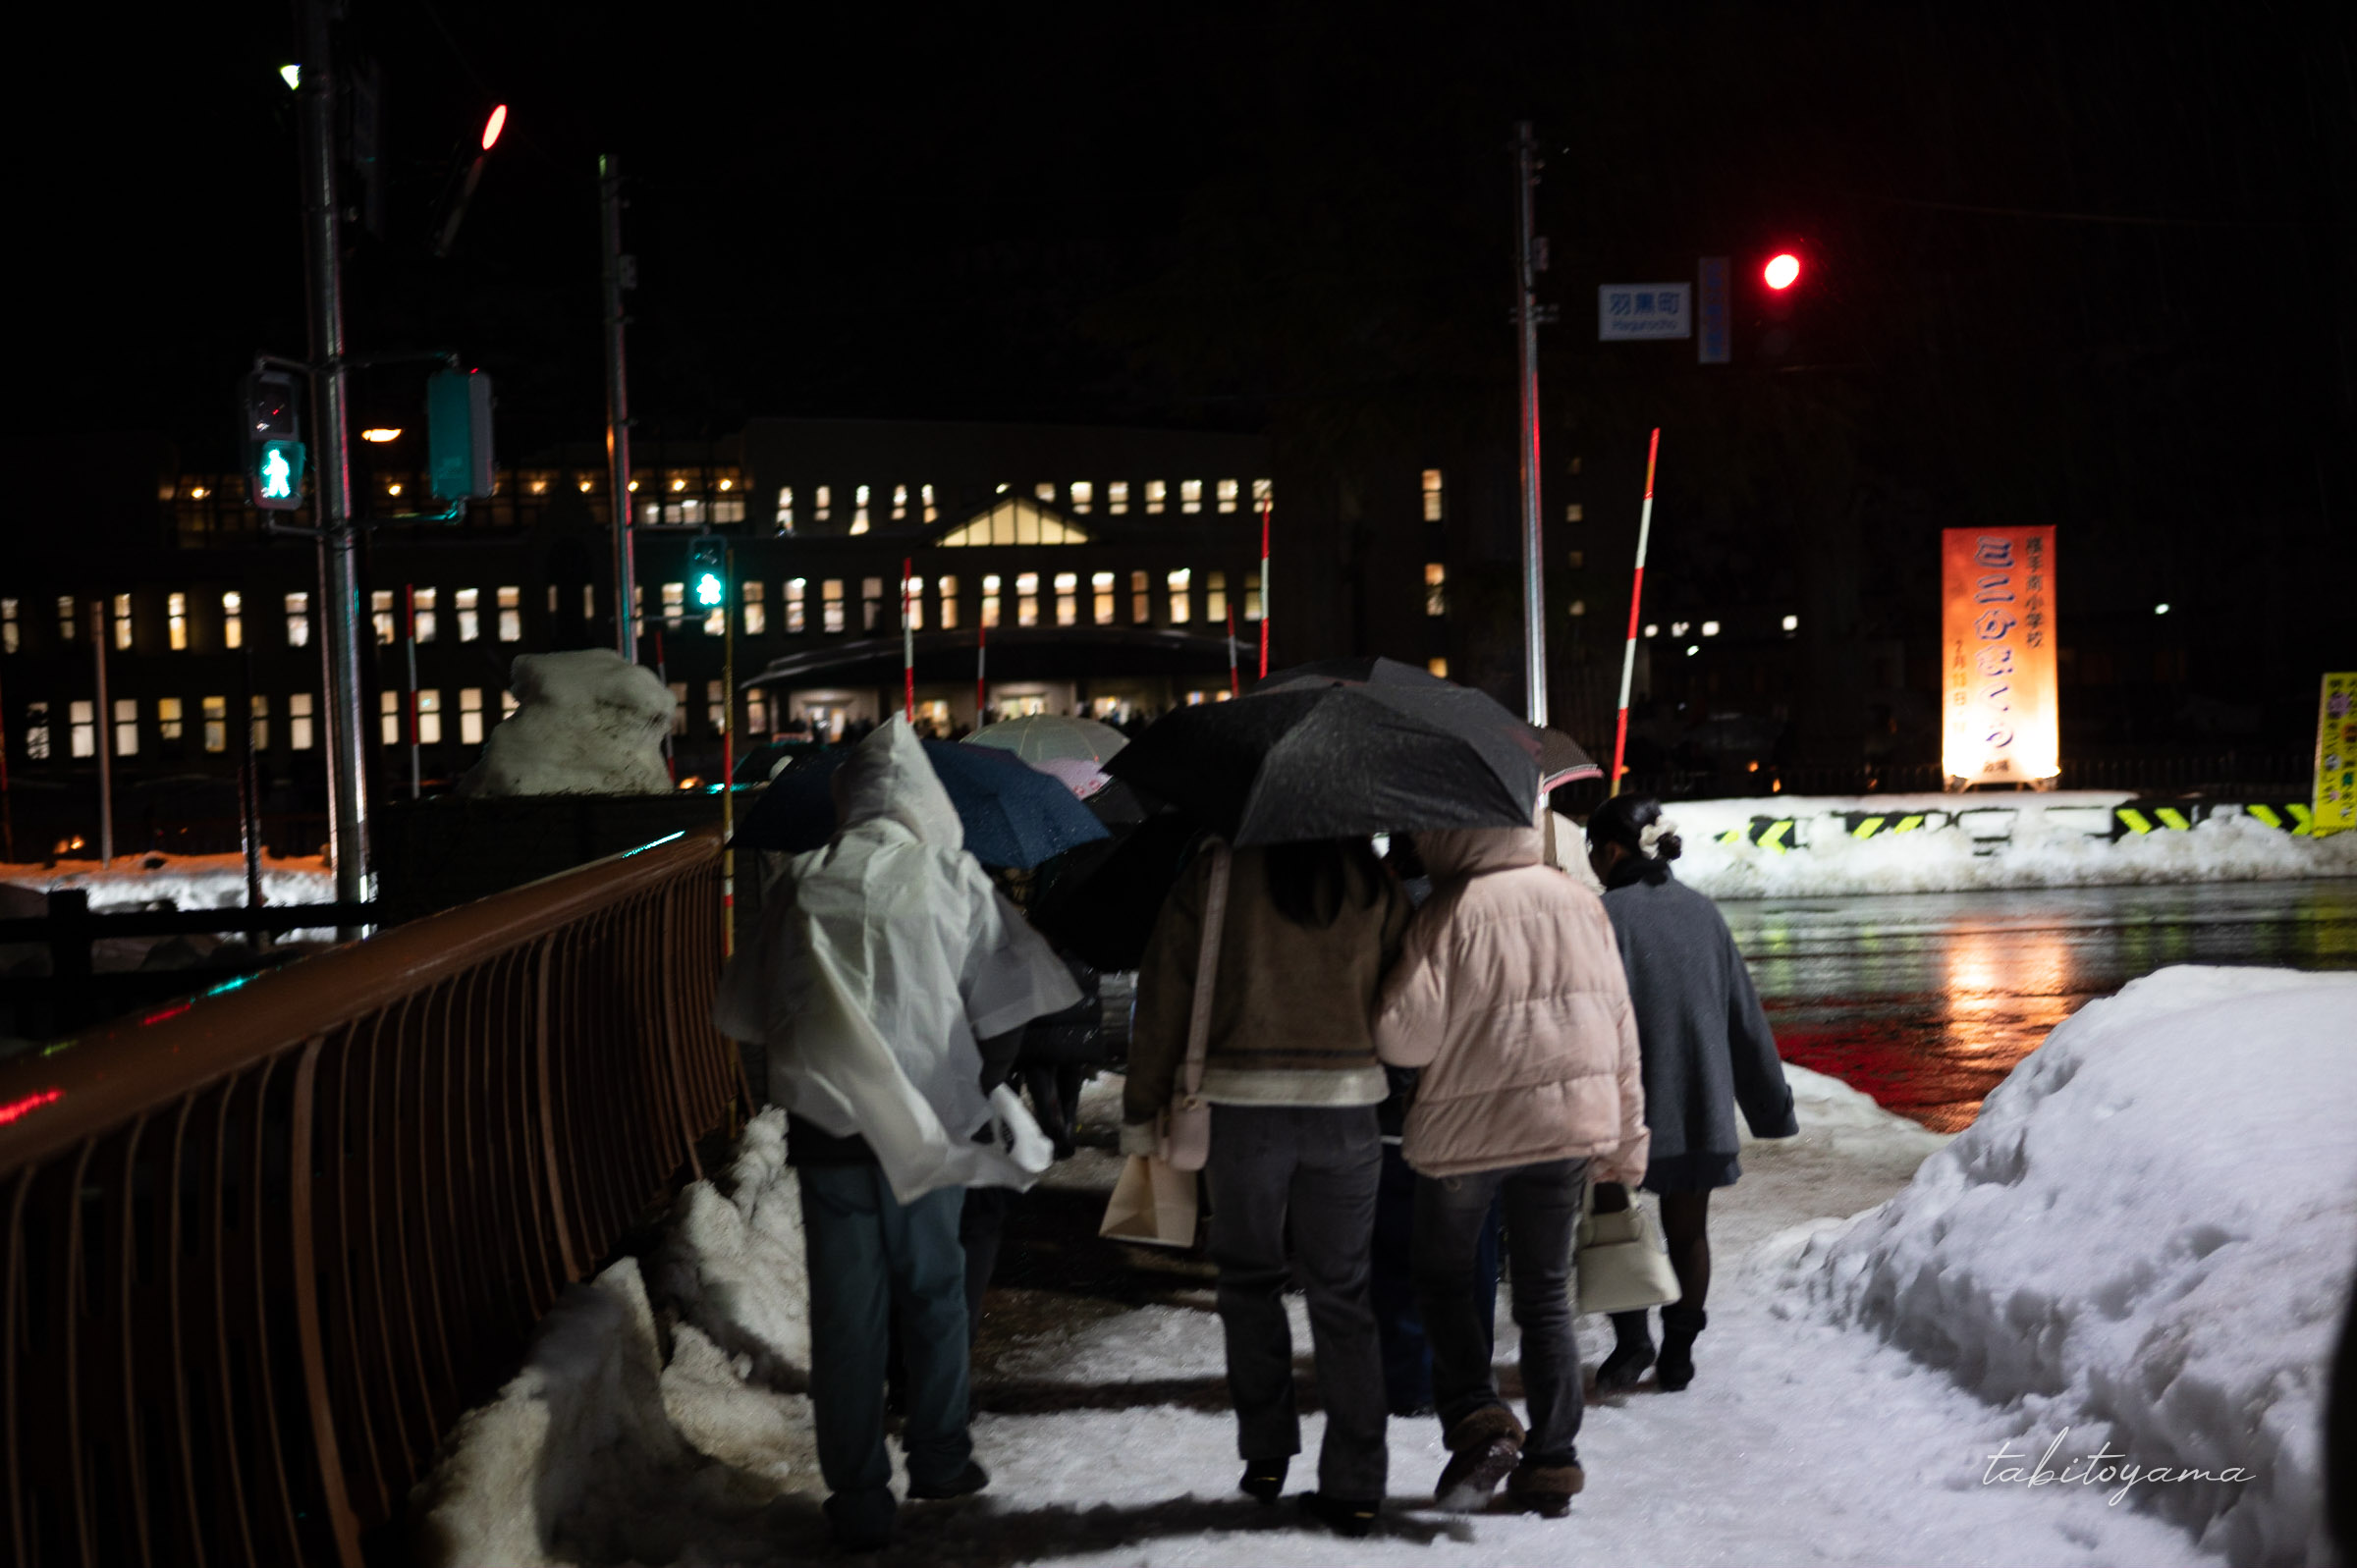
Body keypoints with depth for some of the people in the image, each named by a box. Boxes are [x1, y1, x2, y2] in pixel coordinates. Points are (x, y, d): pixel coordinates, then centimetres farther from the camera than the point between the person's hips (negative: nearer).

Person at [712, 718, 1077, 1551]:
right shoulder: (950, 876, -4)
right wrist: (979, 1079, 14)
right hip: (924, 1128, -1)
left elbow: (743, 1008, 9)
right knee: (933, 1292, 17)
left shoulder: (802, 884, 1)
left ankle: (858, 1499, 10)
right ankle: (939, 1458, 28)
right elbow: (1007, 1001, -2)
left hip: (823, 1129, 1)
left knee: (846, 1312, 6)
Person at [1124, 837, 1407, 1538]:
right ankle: (1355, 1486, 10)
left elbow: (1165, 994, 0)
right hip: (1347, 1105, 2)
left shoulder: (1215, 871, -2)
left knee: (1249, 1280, 17)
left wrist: (1140, 1112, 6)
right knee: (1341, 1294, 9)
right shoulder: (1371, 882, 4)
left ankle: (1265, 1452, 18)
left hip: (1241, 1105, -1)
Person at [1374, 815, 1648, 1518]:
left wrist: (1383, 999, 5)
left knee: (1442, 1281, 14)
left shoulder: (1449, 911, -12)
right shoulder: (1580, 902, 5)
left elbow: (1404, 1036, -17)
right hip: (1570, 1120, 4)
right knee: (1545, 1295, 12)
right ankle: (1551, 1464, 12)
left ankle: (1478, 1423, -2)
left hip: (1467, 1127, -4)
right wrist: (1627, 1135, 15)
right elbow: (1619, 1025, 8)